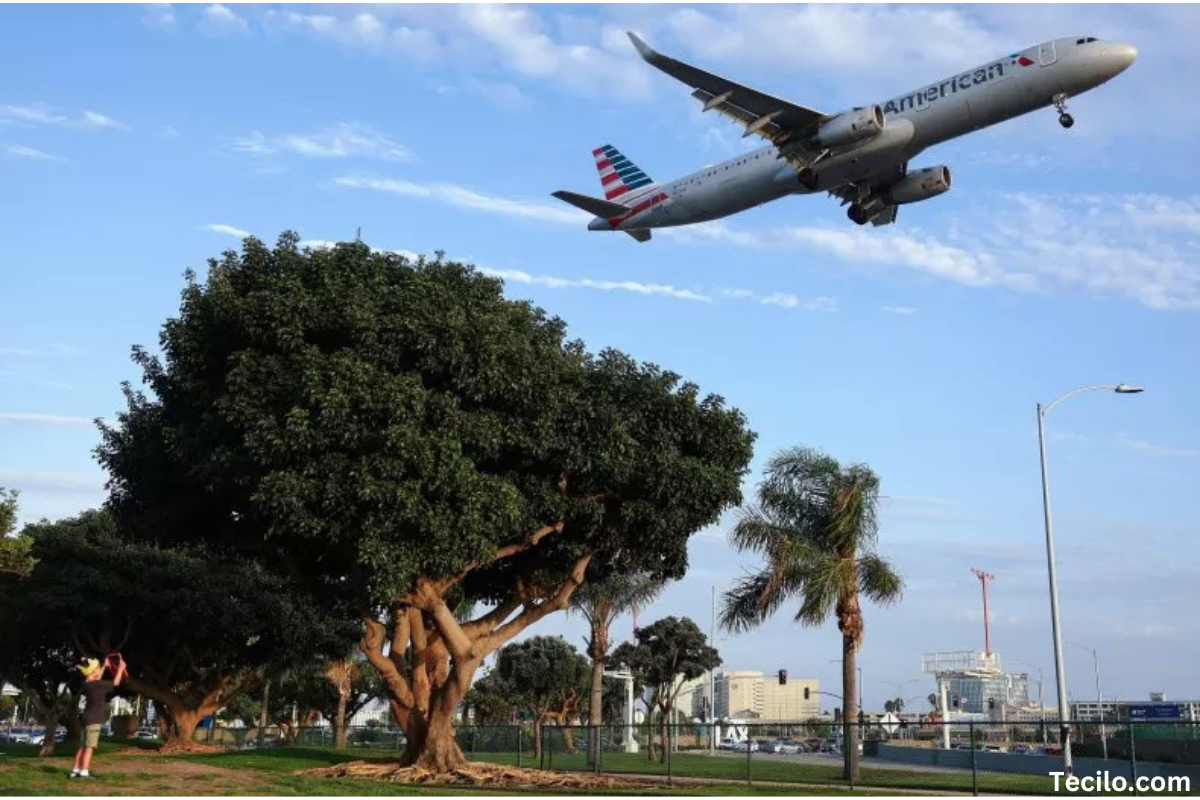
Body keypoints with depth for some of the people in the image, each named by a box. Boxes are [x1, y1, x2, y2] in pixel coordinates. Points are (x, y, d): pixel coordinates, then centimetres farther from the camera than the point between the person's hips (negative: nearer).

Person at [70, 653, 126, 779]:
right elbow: (115, 683, -13)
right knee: (89, 747, -8)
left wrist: (105, 666, 33)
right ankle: (84, 772, -11)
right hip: (94, 720, -9)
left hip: (86, 718, 9)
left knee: (82, 746, 12)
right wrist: (121, 668, -1)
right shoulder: (96, 685, -18)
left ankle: (76, 770, 14)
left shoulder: (87, 682, 6)